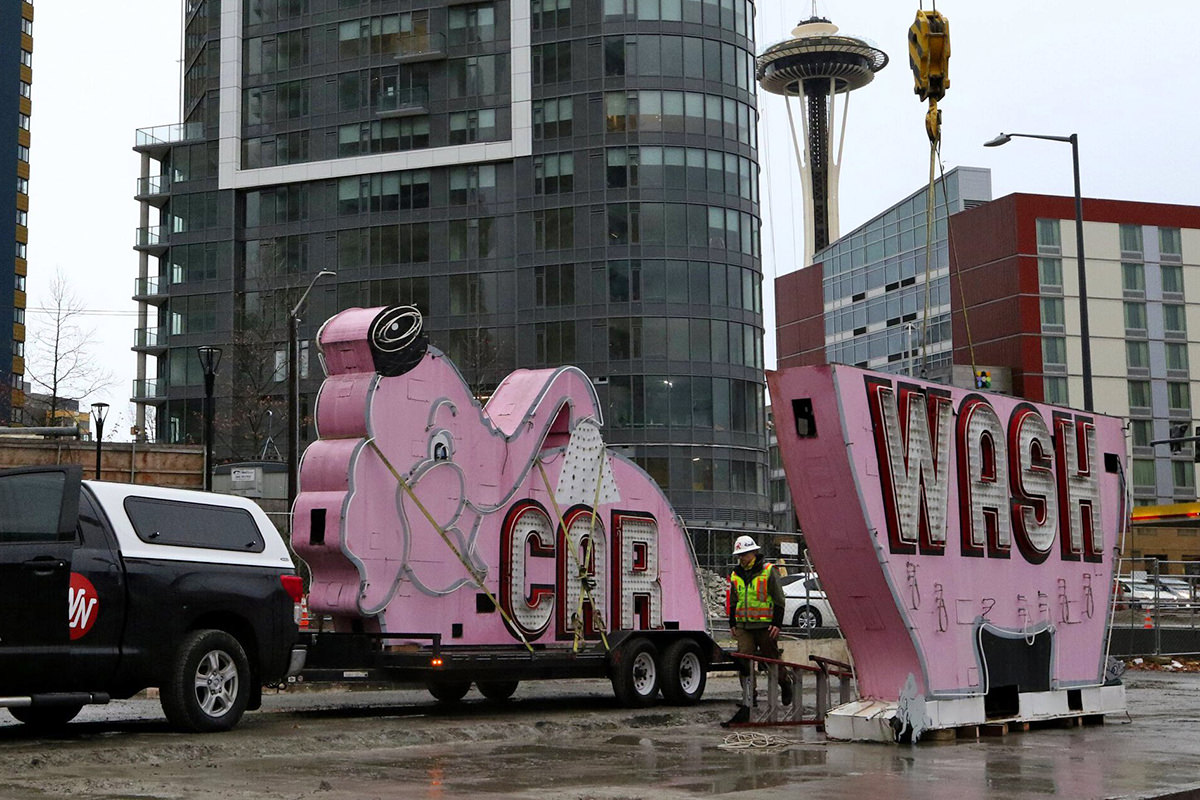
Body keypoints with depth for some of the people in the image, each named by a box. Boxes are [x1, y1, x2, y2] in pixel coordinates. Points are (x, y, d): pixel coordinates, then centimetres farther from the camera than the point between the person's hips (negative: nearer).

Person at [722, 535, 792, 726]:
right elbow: (732, 602, 22)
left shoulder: (768, 572, -4)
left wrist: (777, 624, -9)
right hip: (744, 626, 4)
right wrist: (732, 624, 16)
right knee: (744, 662, -7)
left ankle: (786, 682, 39)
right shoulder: (736, 575, 12)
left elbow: (779, 600, -3)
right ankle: (746, 706, -7)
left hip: (765, 626, -4)